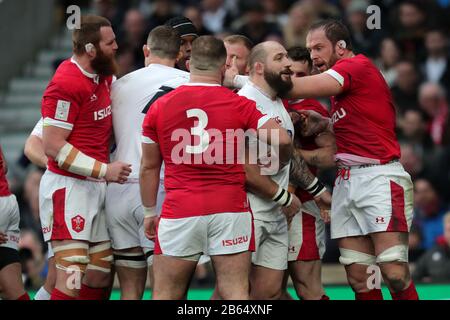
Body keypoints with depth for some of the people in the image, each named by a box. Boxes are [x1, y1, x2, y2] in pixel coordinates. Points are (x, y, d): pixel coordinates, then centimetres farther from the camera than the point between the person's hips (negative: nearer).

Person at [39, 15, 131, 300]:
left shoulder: (103, 78, 10)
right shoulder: (67, 84, -17)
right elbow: (53, 146, -19)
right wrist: (104, 170, -19)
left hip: (96, 188, 9)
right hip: (68, 188, -9)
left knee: (102, 272, 10)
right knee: (72, 277, -14)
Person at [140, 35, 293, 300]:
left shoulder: (159, 107, 5)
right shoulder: (240, 105, -1)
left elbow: (149, 168, 10)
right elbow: (282, 140, -9)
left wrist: (150, 212, 20)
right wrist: (281, 161, 13)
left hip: (179, 212, 1)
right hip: (230, 209, -1)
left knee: (166, 294, 7)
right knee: (236, 292, 0)